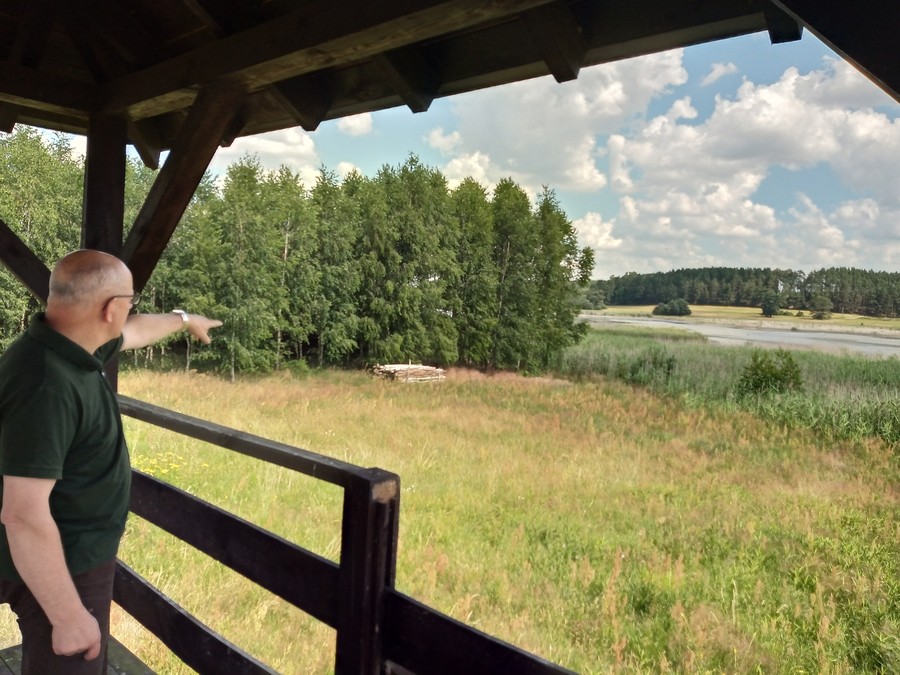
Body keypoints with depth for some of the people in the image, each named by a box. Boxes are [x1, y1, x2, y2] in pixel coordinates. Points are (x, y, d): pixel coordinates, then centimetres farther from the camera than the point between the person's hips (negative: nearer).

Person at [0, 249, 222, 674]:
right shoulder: (46, 387, -33)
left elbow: (133, 332, 21)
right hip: (60, 567, -9)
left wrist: (184, 319, 38)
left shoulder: (68, 345, -2)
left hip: (80, 553, 10)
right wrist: (69, 616, -28)